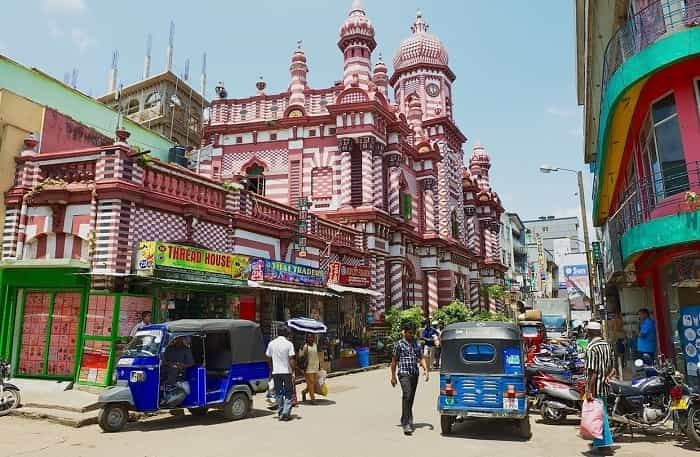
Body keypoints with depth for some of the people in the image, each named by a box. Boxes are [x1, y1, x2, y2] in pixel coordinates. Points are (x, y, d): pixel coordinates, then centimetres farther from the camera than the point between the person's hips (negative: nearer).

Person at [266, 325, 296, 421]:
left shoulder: (271, 343, 3)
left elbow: (268, 358, 9)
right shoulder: (289, 344, -9)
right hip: (286, 371, -3)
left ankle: (280, 413, 15)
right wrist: (293, 369, -5)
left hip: (275, 372, 3)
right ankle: (286, 413, -2)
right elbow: (291, 359, -13)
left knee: (278, 393, 13)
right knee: (288, 393, 7)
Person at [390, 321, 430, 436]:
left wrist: (426, 369, -5)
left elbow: (421, 358, 11)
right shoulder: (399, 344, -4)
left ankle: (405, 420, 28)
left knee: (411, 398, 11)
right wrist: (393, 376, 0)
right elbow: (394, 361, 0)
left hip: (415, 374, 6)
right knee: (407, 396, -19)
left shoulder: (416, 343, 11)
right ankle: (406, 424, -21)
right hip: (404, 374, -6)